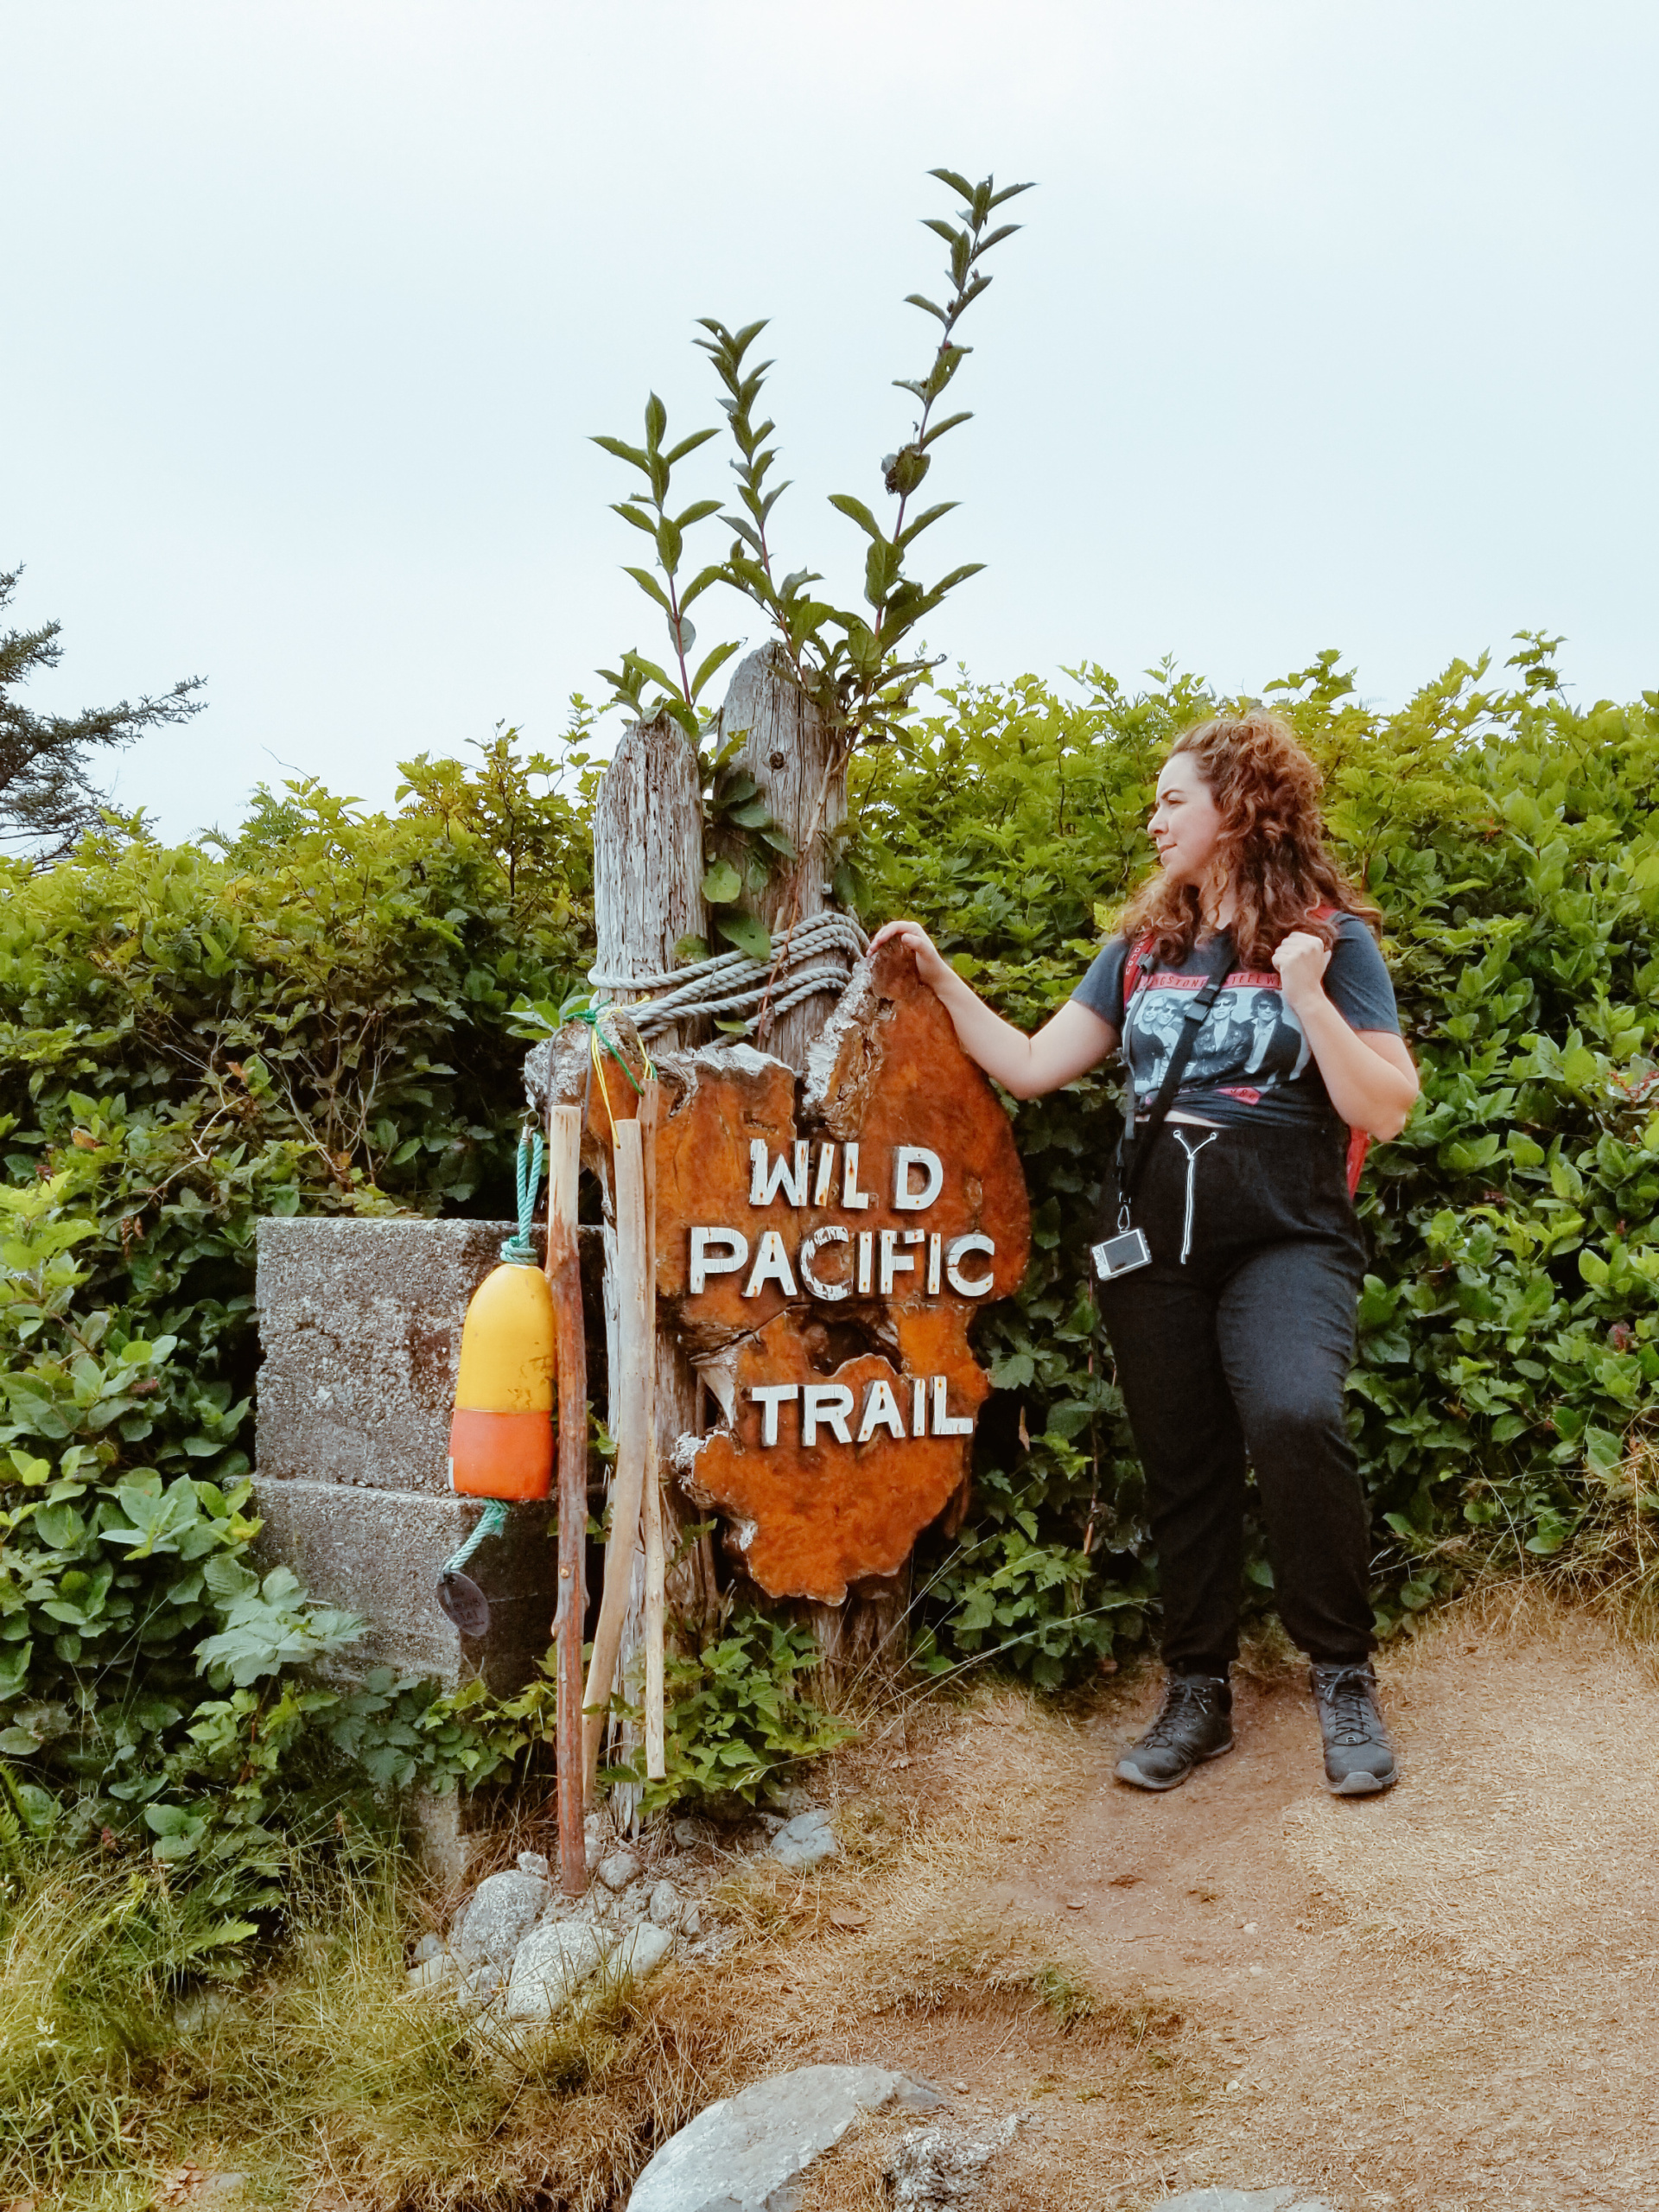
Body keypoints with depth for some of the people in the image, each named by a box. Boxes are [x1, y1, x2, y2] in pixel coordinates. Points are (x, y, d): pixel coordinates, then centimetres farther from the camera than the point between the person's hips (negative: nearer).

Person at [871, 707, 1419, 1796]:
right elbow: (1031, 1066, 12)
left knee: (1293, 1419, -29)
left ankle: (1345, 1676, -9)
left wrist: (1307, 995, -15)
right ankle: (1198, 1694, 26)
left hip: (1284, 1237, -5)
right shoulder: (1143, 947, 12)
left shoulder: (1330, 937, -1)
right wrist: (941, 976, 8)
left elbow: (1387, 1111, -7)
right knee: (1183, 1468, 9)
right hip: (1149, 1240, 5)